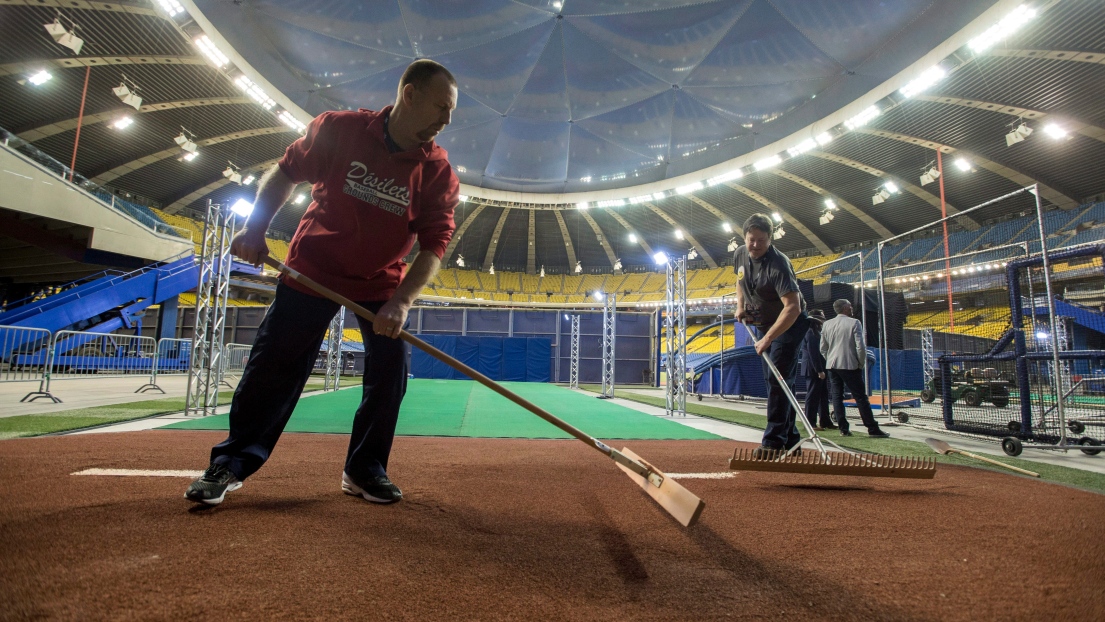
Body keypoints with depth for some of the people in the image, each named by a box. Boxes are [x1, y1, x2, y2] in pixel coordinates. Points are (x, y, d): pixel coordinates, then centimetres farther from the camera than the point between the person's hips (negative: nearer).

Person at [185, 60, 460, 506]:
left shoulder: (439, 172, -13)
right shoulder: (337, 129, -13)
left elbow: (434, 245, -17)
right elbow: (285, 173, 1)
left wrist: (401, 302, -30)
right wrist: (256, 229, -8)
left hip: (383, 282, 2)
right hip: (314, 268, -1)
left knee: (390, 372, -3)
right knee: (275, 364, -1)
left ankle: (364, 470, 14)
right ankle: (231, 463, 17)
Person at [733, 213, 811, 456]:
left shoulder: (778, 264, -27)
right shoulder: (739, 255, -4)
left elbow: (793, 308, -35)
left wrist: (768, 338, -39)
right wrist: (740, 306, 1)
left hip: (789, 325, -8)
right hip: (762, 325, 8)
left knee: (778, 380, -12)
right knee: (775, 381, 10)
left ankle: (774, 441, -6)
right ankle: (790, 440, 20)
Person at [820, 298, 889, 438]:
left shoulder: (827, 325, 7)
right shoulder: (854, 323, -7)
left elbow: (823, 348, 9)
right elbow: (860, 346, -11)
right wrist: (861, 364, 0)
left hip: (832, 365, 4)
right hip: (850, 366, -4)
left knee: (837, 397, 5)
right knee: (861, 397, 1)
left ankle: (843, 429, 5)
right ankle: (873, 429, 4)